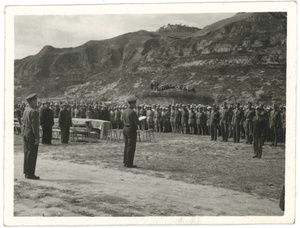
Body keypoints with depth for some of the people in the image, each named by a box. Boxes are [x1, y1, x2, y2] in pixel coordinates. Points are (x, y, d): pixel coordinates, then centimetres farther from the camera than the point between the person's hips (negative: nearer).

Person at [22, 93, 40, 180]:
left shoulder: (25, 110, 10)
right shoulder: (34, 112, -17)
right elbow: (34, 126, -20)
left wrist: (24, 134, 18)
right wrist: (37, 138, -18)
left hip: (25, 133, 9)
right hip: (32, 134, -9)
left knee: (27, 153, 13)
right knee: (32, 154, -5)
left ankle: (27, 172, 19)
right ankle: (30, 174, -3)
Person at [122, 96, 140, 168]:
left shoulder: (124, 111, 9)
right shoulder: (133, 112, -17)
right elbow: (137, 122, -18)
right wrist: (139, 120, 5)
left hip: (125, 130, 8)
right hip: (131, 131, -8)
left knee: (126, 147, 13)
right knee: (131, 148, -4)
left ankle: (125, 162, 16)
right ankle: (129, 163, -3)